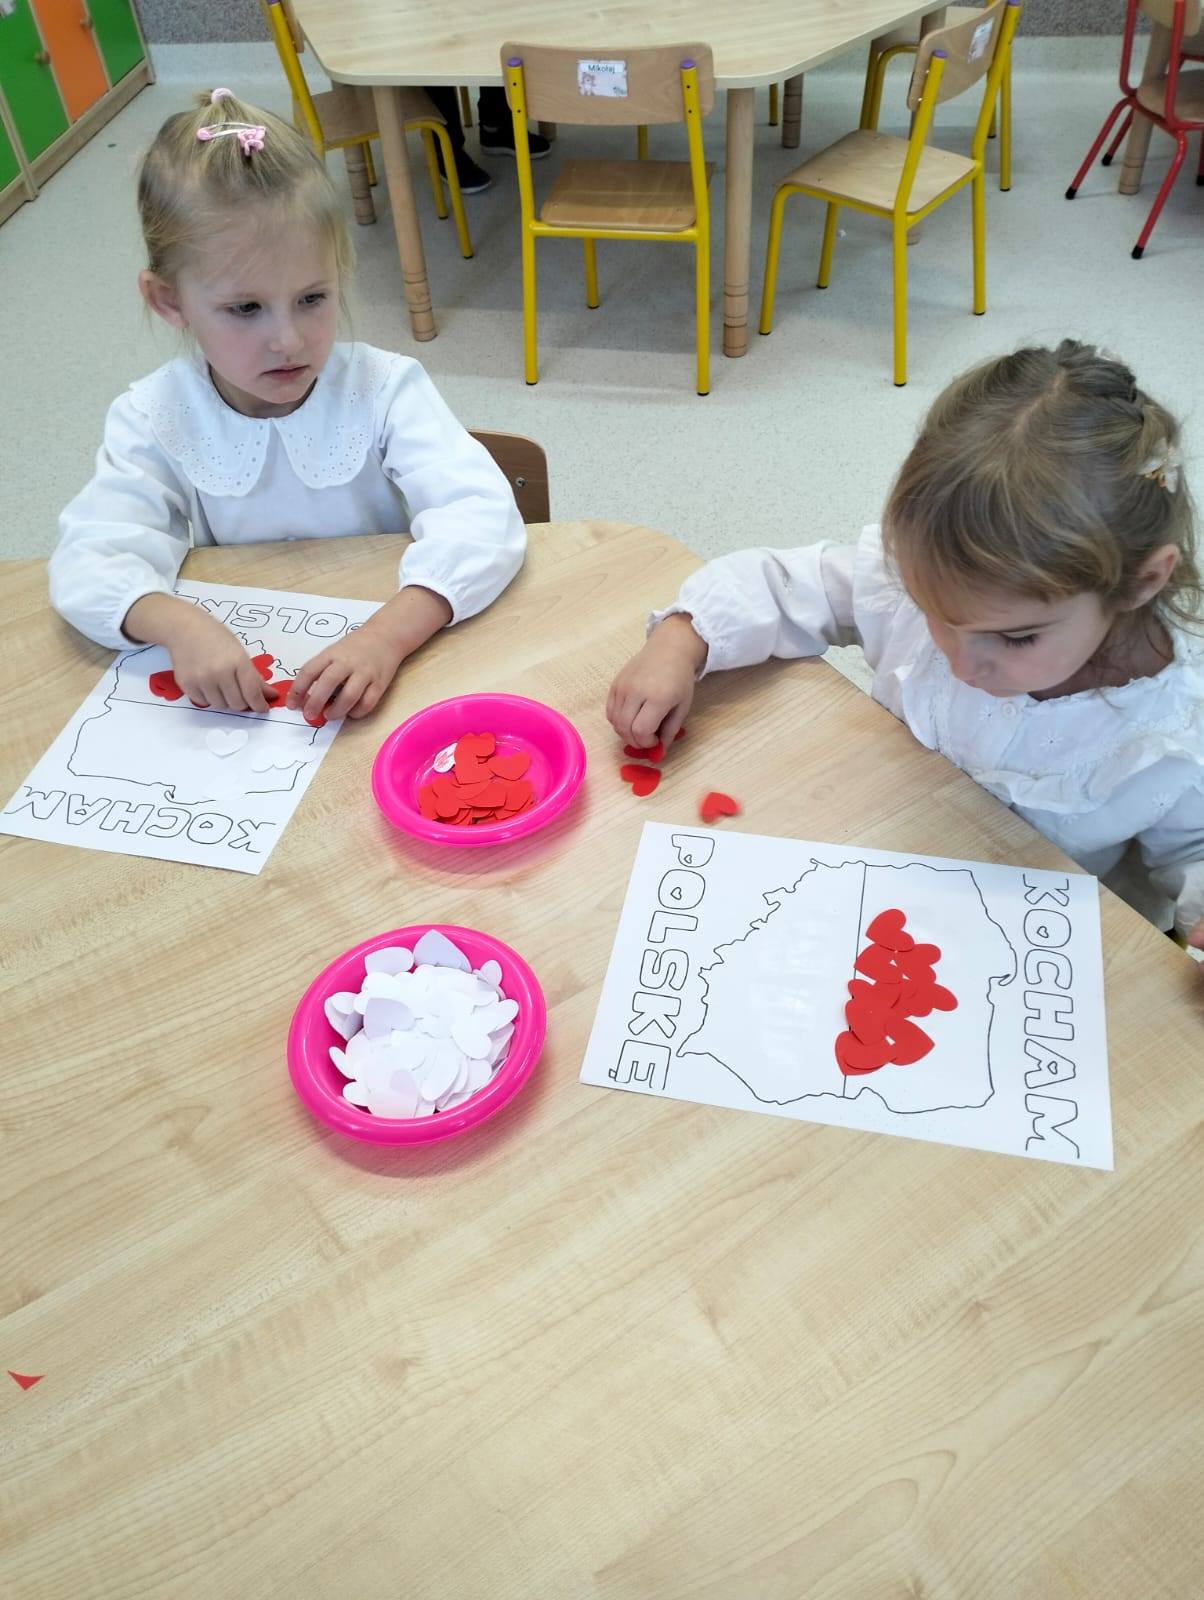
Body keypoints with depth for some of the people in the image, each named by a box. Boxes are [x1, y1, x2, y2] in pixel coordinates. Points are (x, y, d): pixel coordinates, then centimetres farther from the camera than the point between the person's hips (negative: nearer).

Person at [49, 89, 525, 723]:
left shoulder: (384, 390, -10)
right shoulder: (154, 420, -5)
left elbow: (484, 518, -22)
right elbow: (88, 562, -13)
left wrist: (388, 635, -39)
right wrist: (177, 624, -36)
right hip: (237, 683, 3)